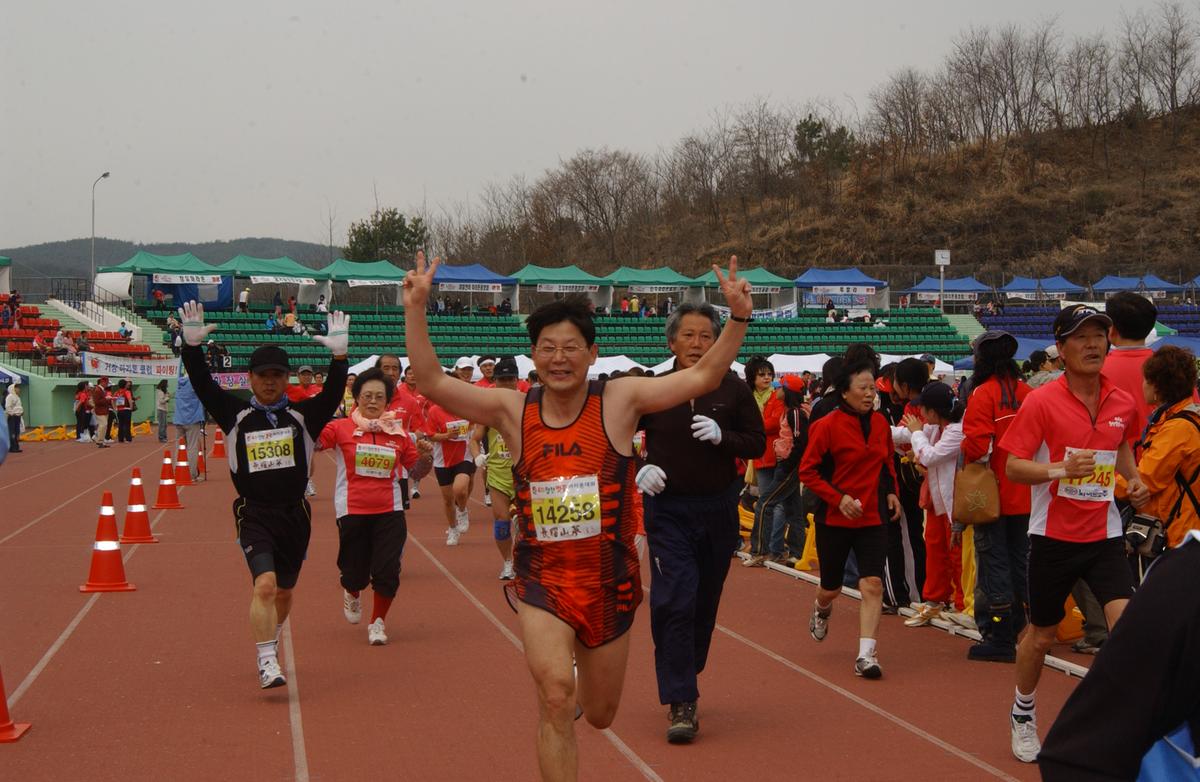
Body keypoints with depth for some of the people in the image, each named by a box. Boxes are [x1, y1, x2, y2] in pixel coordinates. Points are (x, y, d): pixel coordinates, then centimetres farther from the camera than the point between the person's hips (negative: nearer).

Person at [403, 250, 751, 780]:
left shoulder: (619, 401, -8)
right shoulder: (513, 410, -4)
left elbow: (703, 377, -12)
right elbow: (431, 384, -8)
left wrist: (738, 318, -25)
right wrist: (416, 310, -18)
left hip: (609, 579, 1)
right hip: (541, 581, 0)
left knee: (599, 714, 17)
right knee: (555, 697, -19)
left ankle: (583, 673, 54)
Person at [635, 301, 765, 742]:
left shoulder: (734, 390, -1)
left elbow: (758, 444, 3)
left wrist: (721, 436, -16)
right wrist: (639, 468, -11)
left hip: (719, 508, 2)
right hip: (668, 509, -2)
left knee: (705, 603, 12)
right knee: (674, 601, -12)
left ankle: (683, 681, 33)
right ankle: (681, 703, -9)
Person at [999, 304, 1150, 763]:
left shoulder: (1122, 403, 2)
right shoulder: (1042, 402, -12)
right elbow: (1013, 466, -13)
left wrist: (1134, 479, 6)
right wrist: (1061, 470, -29)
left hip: (1104, 535, 3)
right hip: (1054, 535, -3)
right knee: (1042, 634, 11)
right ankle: (1023, 716, 36)